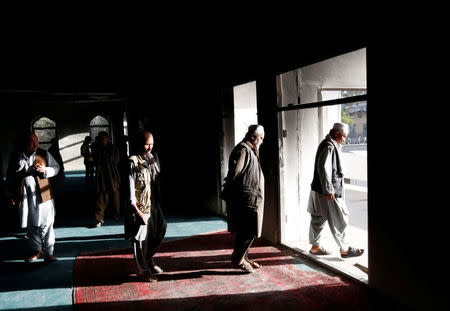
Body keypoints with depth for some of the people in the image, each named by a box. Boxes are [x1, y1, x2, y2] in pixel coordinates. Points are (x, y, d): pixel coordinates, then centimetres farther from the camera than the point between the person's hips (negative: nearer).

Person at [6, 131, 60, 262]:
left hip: (42, 196, -2)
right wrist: (11, 195, 10)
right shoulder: (15, 157, 5)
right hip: (24, 197, 2)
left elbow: (56, 168, 8)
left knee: (45, 225, -4)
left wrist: (45, 170, -12)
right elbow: (10, 177, 12)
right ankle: (37, 250, 29)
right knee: (30, 226, 13)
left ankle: (48, 254, 3)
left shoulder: (44, 154, 2)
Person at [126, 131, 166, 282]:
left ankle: (148, 260, 36)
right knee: (140, 238, 4)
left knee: (158, 233, 12)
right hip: (140, 206, -6)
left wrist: (159, 201, 10)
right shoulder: (133, 162, -12)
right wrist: (137, 211, -16)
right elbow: (130, 187, -13)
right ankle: (143, 270, 19)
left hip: (153, 204, 7)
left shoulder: (153, 158, 8)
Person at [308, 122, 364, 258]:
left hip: (319, 190, 10)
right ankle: (344, 249, 12)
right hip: (327, 192, -10)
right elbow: (323, 168, -23)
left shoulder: (331, 145, 15)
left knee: (318, 219, 15)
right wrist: (329, 190, -22)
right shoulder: (328, 146, -17)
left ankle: (315, 246, 25)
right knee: (338, 220, 1)